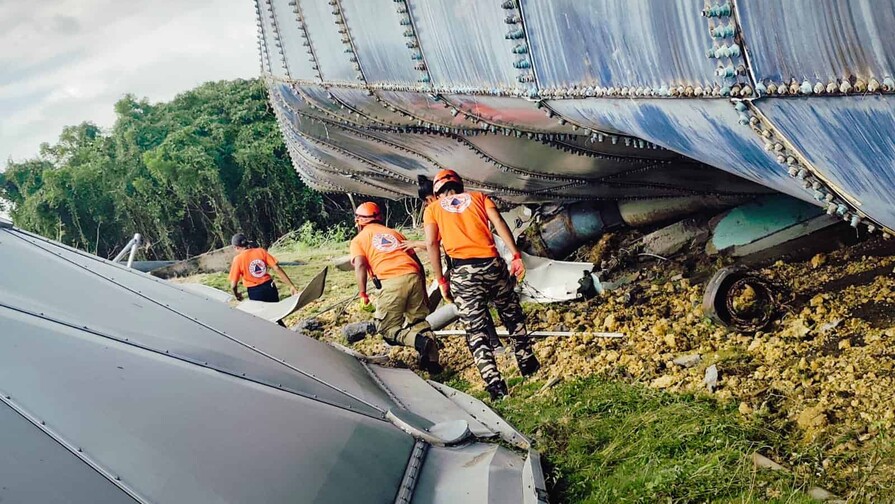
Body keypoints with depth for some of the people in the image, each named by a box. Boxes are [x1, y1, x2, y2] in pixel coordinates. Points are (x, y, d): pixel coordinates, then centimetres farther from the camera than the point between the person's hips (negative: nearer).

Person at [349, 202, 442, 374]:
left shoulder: (358, 240, 17)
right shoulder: (395, 233, 28)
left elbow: (360, 265, -3)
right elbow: (418, 263, 24)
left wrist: (363, 294, -2)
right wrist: (423, 292, 28)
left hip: (391, 282, -4)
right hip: (414, 276, 4)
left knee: (387, 328, 8)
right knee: (418, 320, 19)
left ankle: (419, 341, -19)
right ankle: (432, 358, -1)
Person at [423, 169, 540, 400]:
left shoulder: (432, 209, 14)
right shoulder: (478, 197, 18)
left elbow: (431, 243, 0)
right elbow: (499, 223, 2)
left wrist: (441, 280, 4)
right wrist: (516, 255, -3)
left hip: (463, 271, -2)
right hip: (492, 264, 2)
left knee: (476, 331, 4)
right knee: (513, 317, 22)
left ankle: (495, 386, -2)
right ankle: (528, 365, 32)